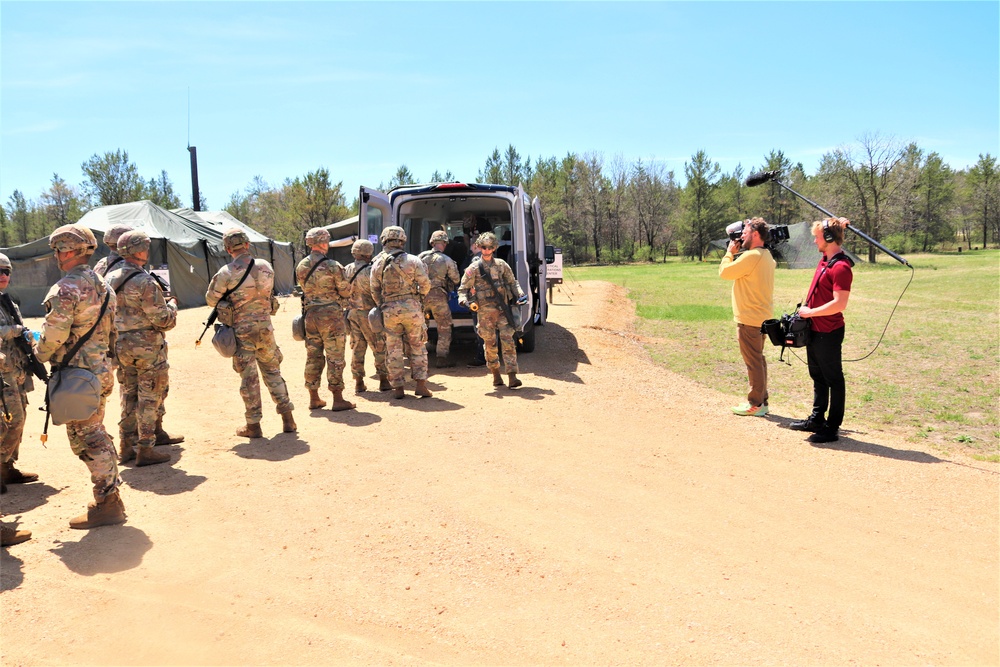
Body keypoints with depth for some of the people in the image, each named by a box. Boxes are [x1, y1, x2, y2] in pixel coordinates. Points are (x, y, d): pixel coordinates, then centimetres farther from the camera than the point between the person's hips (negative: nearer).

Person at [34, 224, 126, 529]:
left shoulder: (67, 288, -16)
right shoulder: (101, 284, 12)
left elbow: (55, 333, -19)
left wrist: (39, 352, -1)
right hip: (100, 370, 9)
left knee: (87, 439, -2)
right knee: (96, 435, 17)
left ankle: (107, 506, 3)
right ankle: (110, 498, 24)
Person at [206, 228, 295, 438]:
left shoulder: (226, 273, -13)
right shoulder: (266, 267, -1)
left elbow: (211, 300, -4)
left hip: (242, 331, -3)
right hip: (265, 327, 3)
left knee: (248, 377, 5)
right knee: (272, 371, 15)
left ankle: (253, 425, 11)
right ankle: (287, 418, 15)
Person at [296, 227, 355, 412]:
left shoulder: (301, 267, 5)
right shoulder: (332, 266, -13)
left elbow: (304, 288, 11)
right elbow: (346, 292, -7)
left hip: (310, 314, 6)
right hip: (331, 315, -6)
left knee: (313, 357, 12)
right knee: (335, 358, -1)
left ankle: (314, 398, 18)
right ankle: (338, 400, 1)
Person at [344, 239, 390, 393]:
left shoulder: (346, 270, 6)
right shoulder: (369, 271, -16)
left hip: (352, 312, 6)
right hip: (368, 313, -6)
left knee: (357, 347, 11)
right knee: (379, 347, 4)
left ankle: (358, 382, 12)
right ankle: (383, 381, 7)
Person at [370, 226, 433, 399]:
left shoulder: (377, 264, 2)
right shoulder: (412, 260, -5)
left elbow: (374, 290, 6)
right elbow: (425, 284, -2)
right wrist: (419, 297, 17)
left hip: (389, 310, 2)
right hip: (411, 307, -2)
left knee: (394, 349, 9)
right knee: (417, 346, 8)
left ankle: (397, 387, 10)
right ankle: (421, 384, 4)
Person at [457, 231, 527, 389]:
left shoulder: (501, 265, 10)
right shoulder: (474, 268, 2)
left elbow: (512, 282, 19)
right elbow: (463, 289, 5)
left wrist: (520, 294, 3)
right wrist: (465, 301, -14)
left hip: (502, 309, 1)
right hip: (484, 312, -1)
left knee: (508, 340, -9)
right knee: (490, 344, 6)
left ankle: (512, 377, -10)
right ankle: (496, 375, 24)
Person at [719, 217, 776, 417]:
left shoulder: (751, 256, -20)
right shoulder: (766, 256, 12)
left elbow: (724, 272, -15)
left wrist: (730, 252, -1)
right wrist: (736, 253, 11)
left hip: (749, 319, -10)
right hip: (762, 316, 10)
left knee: (753, 361, -3)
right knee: (758, 359, 17)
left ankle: (756, 404, 4)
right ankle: (761, 400, 26)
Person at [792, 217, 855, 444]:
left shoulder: (841, 267, -20)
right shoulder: (824, 260, 8)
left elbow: (840, 304, -24)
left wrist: (810, 312, -18)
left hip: (829, 333, -9)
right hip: (815, 329, 9)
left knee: (833, 379, 2)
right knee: (818, 376, 19)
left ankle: (832, 428, 11)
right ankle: (817, 419, 32)